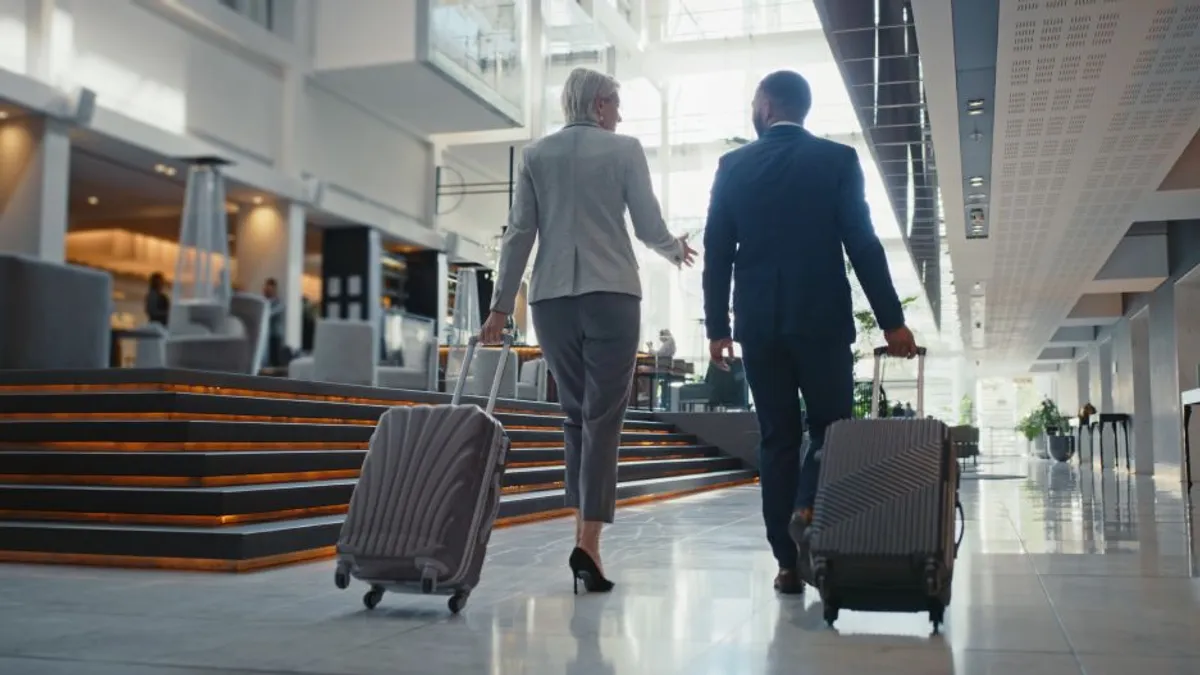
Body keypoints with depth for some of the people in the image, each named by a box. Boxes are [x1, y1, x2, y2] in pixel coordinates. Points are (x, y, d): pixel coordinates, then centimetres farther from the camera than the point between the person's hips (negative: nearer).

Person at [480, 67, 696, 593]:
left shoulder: (535, 154, 10)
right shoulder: (624, 149, 3)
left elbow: (519, 234, 5)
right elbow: (650, 229, 2)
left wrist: (501, 305, 7)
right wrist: (677, 250, 23)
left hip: (551, 298, 3)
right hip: (611, 294, -3)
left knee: (575, 415, 14)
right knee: (603, 419, -2)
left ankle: (585, 535, 14)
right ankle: (587, 541, -12)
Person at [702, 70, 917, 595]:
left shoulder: (733, 167, 5)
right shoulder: (838, 159, 0)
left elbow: (716, 254, 4)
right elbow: (863, 245, -5)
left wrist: (716, 327, 10)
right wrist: (891, 320, -2)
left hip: (758, 324, 2)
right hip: (822, 320, -2)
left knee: (778, 437, 7)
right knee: (831, 426, 11)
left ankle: (789, 562, 7)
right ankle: (808, 512, -15)